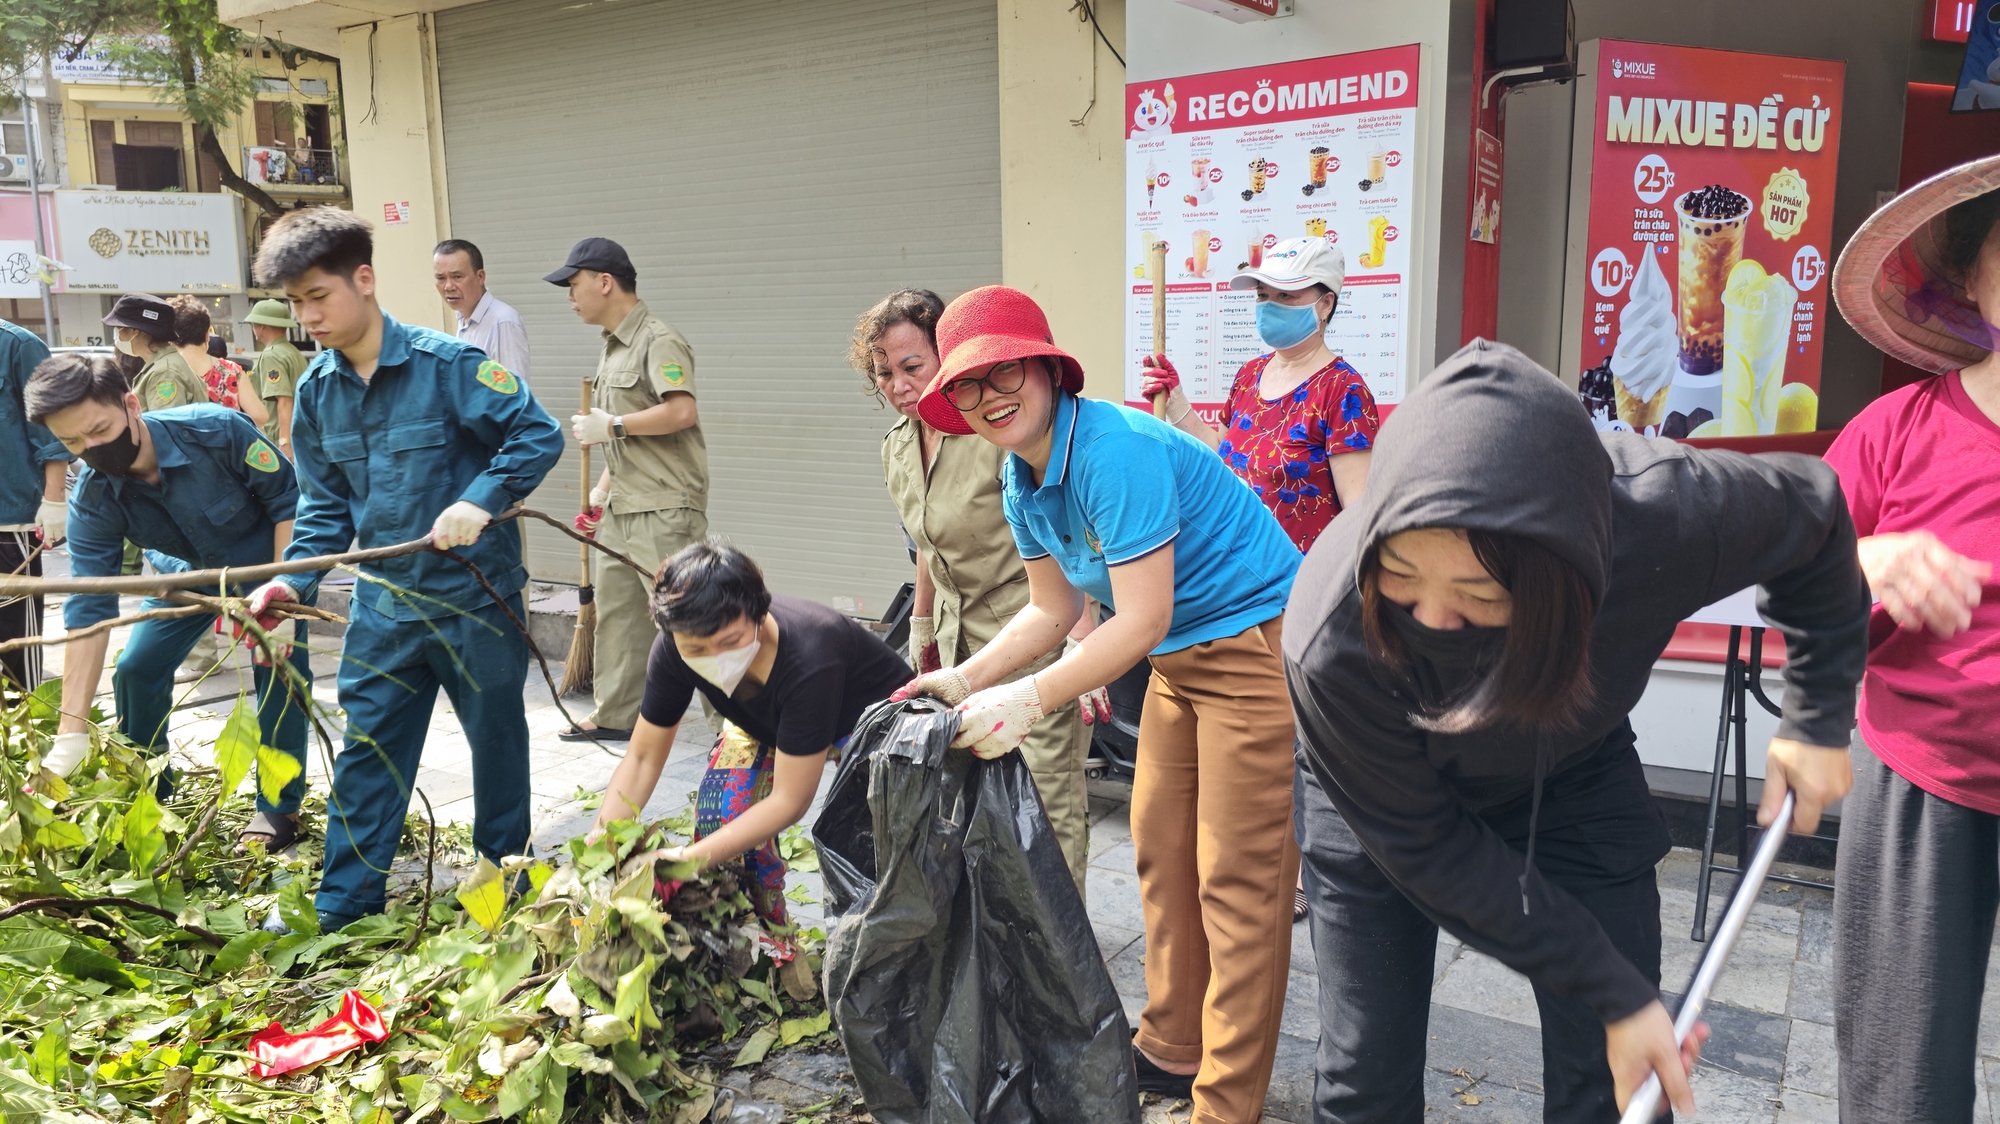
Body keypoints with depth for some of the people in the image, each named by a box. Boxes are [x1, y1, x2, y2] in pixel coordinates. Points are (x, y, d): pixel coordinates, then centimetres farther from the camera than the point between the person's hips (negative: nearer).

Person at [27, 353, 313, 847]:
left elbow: (288, 499, -23)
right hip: (190, 571, 4)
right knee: (135, 669, -2)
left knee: (280, 674, -12)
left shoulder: (216, 430, -36)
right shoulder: (92, 500, -24)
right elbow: (89, 609, -26)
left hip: (268, 560, -4)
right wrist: (71, 736, -32)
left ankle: (279, 804, 6)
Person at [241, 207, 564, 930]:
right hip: (383, 604, 5)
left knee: (497, 734, 12)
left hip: (476, 595, -5)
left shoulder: (447, 364, -16)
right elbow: (324, 507, 8)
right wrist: (295, 580, -7)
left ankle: (507, 869, 32)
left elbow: (539, 434, -16)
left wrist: (480, 501, -28)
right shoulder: (316, 391, 3)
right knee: (368, 749, 11)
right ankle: (343, 903, 22)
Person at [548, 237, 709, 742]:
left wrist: (610, 425, -17)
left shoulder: (659, 341, -13)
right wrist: (601, 491, 20)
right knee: (615, 608, 14)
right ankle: (616, 713, 25)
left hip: (666, 508, -10)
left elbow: (682, 412, -26)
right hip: (622, 506, 10)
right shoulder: (613, 345, 17)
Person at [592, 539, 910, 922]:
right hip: (769, 720, 5)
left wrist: (686, 860, -42)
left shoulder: (808, 658, -44)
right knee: (719, 807, -15)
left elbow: (789, 800, -37)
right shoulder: (672, 651, -27)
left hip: (874, 714, -5)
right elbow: (642, 759, -15)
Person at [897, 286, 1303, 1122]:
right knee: (1160, 848, 15)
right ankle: (1172, 1051, 31)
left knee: (1237, 879, -5)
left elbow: (1142, 620, -26)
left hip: (1258, 642, -9)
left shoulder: (1115, 452, -26)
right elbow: (1051, 612, 12)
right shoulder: (1023, 485, 3)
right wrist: (964, 682, 2)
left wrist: (1029, 700, -28)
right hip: (1182, 658, 10)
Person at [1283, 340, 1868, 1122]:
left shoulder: (1665, 516, -36)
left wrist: (1819, 716, -4)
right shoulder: (1331, 641, -40)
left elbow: (1813, 512, -10)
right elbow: (1428, 849, -24)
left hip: (1574, 775, 2)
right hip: (1388, 798, -1)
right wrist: (1614, 992, -20)